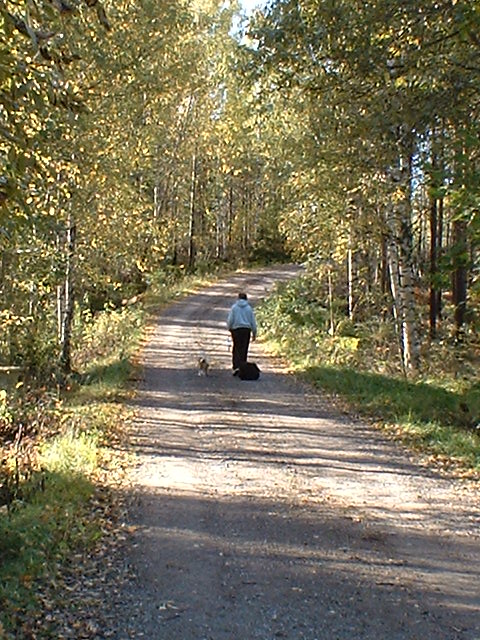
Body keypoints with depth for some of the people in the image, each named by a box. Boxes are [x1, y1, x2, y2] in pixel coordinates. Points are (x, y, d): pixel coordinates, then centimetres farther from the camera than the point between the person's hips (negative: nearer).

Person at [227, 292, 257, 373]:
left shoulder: (234, 307, 0)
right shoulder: (249, 308, 3)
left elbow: (230, 320, -2)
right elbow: (253, 322, 5)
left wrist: (229, 328, 15)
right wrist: (254, 333, 13)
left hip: (236, 330, -1)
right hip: (246, 330, 1)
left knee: (236, 349, 5)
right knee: (244, 350, 7)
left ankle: (236, 367, -8)